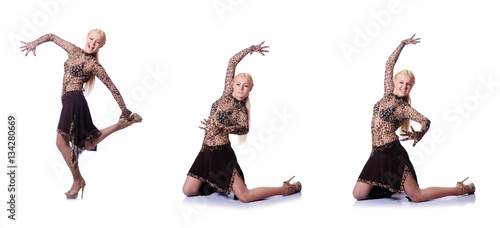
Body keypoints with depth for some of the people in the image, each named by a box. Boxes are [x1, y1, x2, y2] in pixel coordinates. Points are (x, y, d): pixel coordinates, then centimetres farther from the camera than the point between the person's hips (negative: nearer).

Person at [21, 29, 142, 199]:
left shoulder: (94, 65, -4)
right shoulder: (73, 50, 14)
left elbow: (112, 88, -3)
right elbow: (52, 37, 25)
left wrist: (125, 110, -4)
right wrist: (34, 43, 10)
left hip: (74, 101, -7)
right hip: (68, 101, 7)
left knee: (61, 141, -13)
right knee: (88, 144, 9)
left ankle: (78, 180, -3)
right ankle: (121, 124, 19)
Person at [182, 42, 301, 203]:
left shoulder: (241, 110, -4)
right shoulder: (227, 93, 9)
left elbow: (244, 129, -25)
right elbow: (232, 63, 12)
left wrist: (219, 128, -33)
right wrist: (250, 49, 15)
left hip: (222, 153, -6)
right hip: (206, 152, 6)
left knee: (245, 197, -11)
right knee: (187, 191, 4)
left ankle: (288, 188, 3)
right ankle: (215, 184, 30)